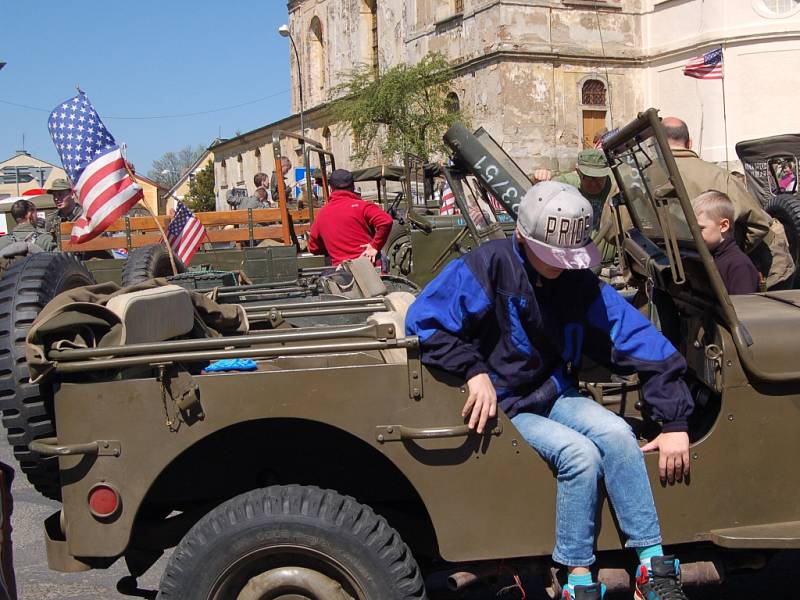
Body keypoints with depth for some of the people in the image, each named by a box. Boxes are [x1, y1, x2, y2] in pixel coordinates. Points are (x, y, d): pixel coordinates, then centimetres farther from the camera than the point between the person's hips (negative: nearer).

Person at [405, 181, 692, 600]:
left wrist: (674, 423, -10)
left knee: (617, 434, -22)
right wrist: (475, 372, -26)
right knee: (579, 453, -26)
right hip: (500, 405, -4)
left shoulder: (581, 282, -4)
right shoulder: (488, 266, -16)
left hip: (555, 395, 4)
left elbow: (645, 344, -6)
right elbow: (424, 322, -17)